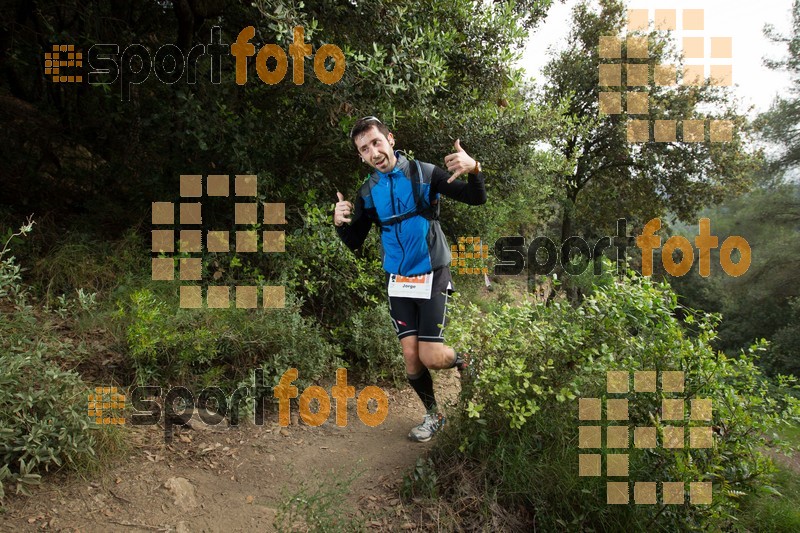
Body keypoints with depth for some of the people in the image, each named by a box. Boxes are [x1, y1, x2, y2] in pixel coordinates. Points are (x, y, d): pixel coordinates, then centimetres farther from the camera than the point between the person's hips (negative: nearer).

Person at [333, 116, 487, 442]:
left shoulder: (423, 174, -9)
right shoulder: (368, 192, 2)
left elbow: (477, 198, -10)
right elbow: (354, 243, 6)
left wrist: (474, 169, -32)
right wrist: (341, 223, -16)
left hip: (431, 277, -3)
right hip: (398, 282, 4)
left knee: (431, 357, -9)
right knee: (411, 357, 3)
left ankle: (462, 361, 26)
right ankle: (433, 416, 26)